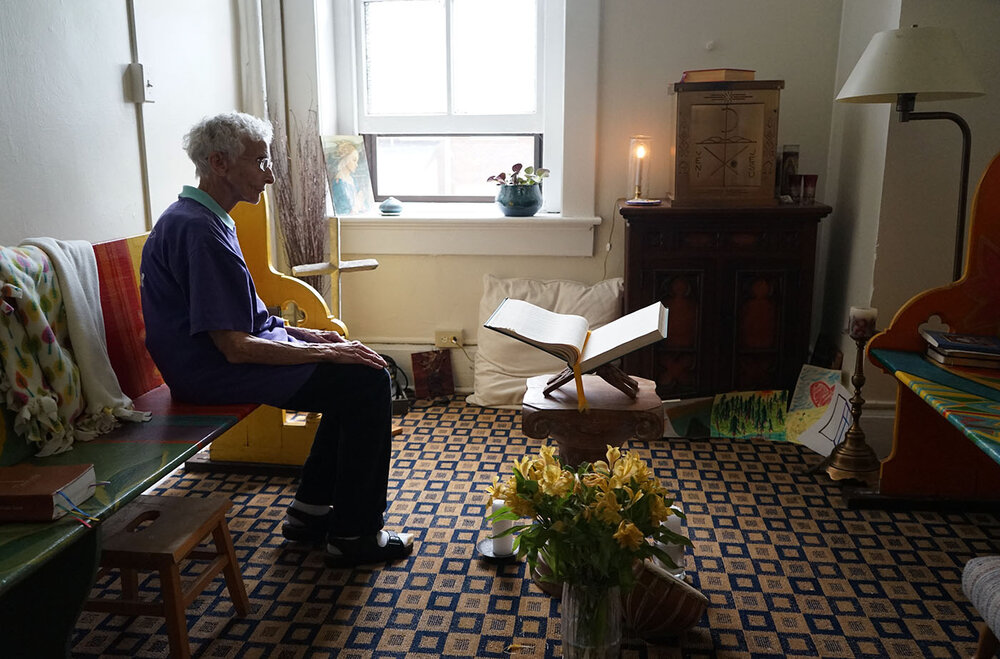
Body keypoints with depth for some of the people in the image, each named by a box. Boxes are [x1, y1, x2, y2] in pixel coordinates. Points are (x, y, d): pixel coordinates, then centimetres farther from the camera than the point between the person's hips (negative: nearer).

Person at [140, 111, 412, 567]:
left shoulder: (194, 218, 13)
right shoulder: (200, 231, -21)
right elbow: (235, 348, -25)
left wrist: (303, 334, 10)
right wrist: (325, 352, -17)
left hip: (221, 358, 11)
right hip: (216, 375, -11)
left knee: (356, 372, 11)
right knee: (367, 381, -14)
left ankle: (310, 511, 16)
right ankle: (354, 536, -4)